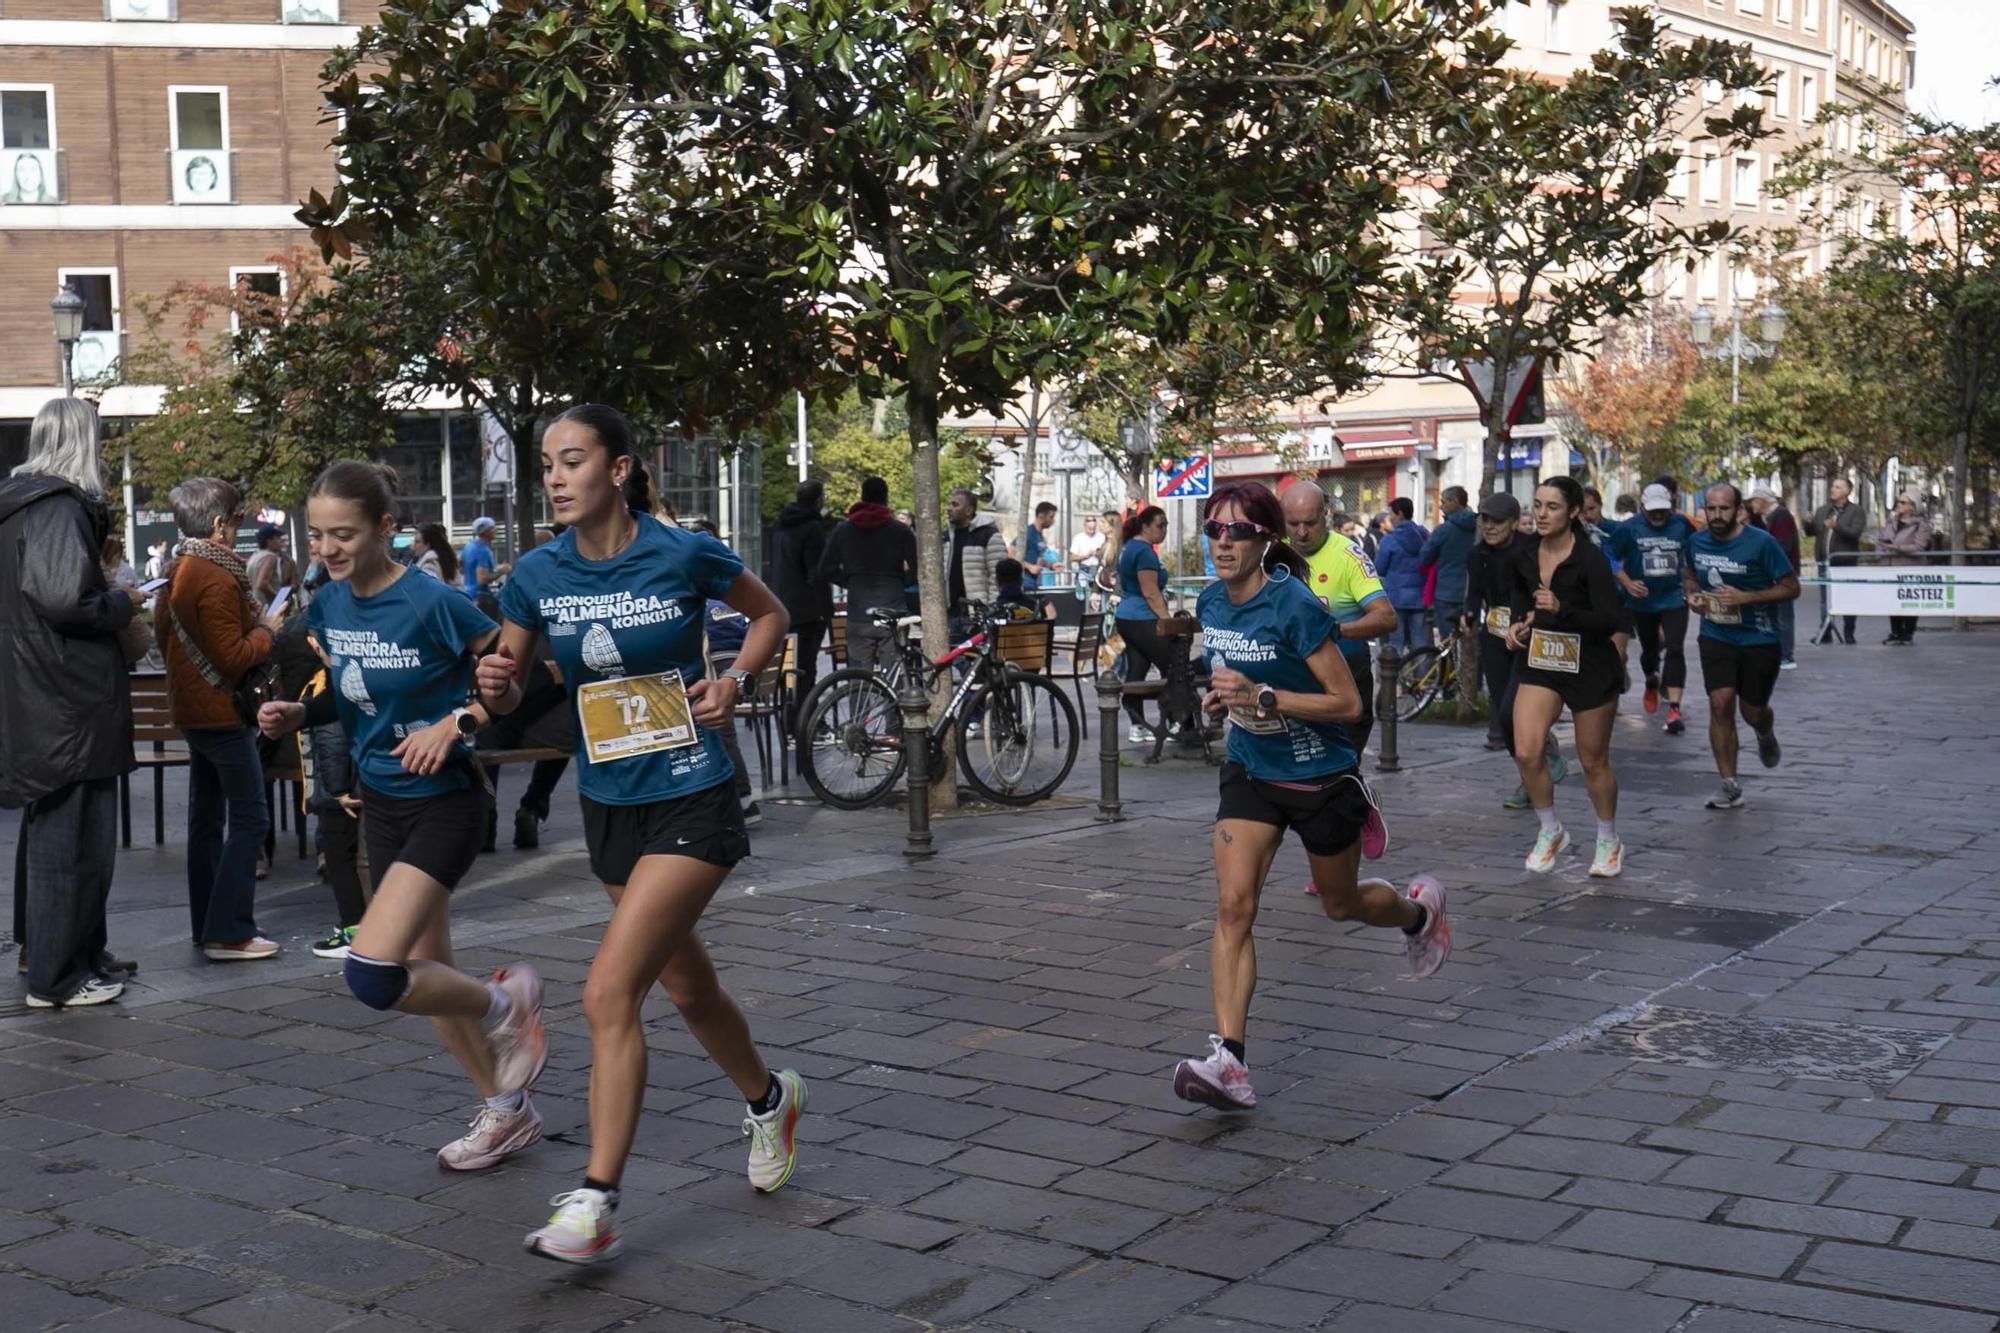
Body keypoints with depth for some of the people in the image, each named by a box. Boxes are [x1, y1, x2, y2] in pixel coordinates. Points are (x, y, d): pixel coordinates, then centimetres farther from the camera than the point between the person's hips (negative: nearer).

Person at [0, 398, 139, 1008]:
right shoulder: (61, 507, -16)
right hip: (70, 702, -10)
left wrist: (107, 594, 16)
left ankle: (63, 953, 31)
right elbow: (65, 598, -26)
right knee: (75, 839, -2)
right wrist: (122, 603, -9)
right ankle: (58, 976, 5)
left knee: (49, 832, 19)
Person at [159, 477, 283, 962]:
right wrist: (267, 631, -8)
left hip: (191, 709, 10)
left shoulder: (176, 572, 8)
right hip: (222, 711, -10)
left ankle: (207, 925, 21)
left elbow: (162, 631, 19)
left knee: (206, 818, 14)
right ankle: (228, 932, -6)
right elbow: (232, 656, -22)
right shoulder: (217, 579, -20)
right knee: (249, 818, -5)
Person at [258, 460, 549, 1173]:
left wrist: (457, 722, -24)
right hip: (380, 801, 8)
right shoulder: (327, 606, 1)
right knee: (425, 971, 14)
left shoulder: (432, 603, -20)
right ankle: (506, 1110, 31)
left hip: (444, 801, -8)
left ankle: (504, 1003, 7)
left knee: (371, 972, -20)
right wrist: (297, 713, -4)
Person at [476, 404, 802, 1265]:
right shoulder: (538, 574, -2)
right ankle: (769, 1100, 47)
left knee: (609, 994, -15)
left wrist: (736, 680, -11)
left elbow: (769, 614, 6)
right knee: (687, 986, 19)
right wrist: (498, 684, -18)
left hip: (692, 804, -5)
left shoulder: (684, 555, -12)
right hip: (608, 806, 5)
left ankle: (596, 1203, -6)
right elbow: (512, 693, 5)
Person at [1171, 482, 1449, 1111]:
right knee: (1233, 905, -13)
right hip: (1250, 772, 5)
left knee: (1341, 905, 17)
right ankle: (1229, 1061, -17)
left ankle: (1419, 907, 52)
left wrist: (1262, 697, -30)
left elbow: (1347, 703, -20)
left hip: (1321, 777, -5)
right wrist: (1222, 695, -4)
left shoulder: (1294, 606, -23)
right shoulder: (1212, 602, -2)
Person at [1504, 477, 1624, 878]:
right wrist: (1517, 622, 1)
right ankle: (1551, 832, 12)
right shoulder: (1524, 554, -2)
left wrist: (1561, 609, -34)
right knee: (1525, 752, -11)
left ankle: (1609, 841, 31)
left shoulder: (1591, 559, -18)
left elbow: (1610, 620, -21)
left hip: (1590, 668, -4)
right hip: (1540, 661, 4)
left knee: (1593, 762, 8)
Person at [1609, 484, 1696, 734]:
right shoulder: (1629, 529, -9)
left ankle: (1674, 709, -18)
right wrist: (1627, 583, -15)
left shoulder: (1682, 525, -4)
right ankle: (1652, 683, 50)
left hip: (1674, 599, -1)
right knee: (1649, 649, 17)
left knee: (1675, 650, -14)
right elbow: (1609, 556, -6)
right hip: (1642, 601, 1)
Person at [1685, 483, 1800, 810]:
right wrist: (1692, 594, -2)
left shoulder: (1760, 543, -14)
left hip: (1759, 639, -2)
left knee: (1752, 711, 7)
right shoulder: (1696, 542, 0)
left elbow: (1791, 587, -11)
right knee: (1720, 705, -12)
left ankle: (1766, 734, 48)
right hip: (1716, 637, 2)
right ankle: (1730, 787, -4)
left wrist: (1745, 597, -23)